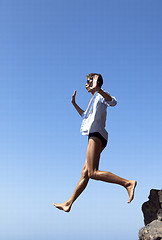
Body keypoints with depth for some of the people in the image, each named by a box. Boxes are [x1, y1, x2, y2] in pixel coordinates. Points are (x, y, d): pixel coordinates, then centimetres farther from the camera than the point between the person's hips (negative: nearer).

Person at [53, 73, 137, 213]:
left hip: (97, 135, -10)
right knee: (85, 173, 9)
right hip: (95, 137, 10)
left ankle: (128, 183, -26)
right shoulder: (94, 100, 30)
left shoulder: (100, 95, 1)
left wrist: (97, 89, -37)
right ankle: (68, 204, 13)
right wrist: (74, 104, 40)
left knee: (93, 173, -21)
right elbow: (85, 116, 45)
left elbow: (113, 102, -24)